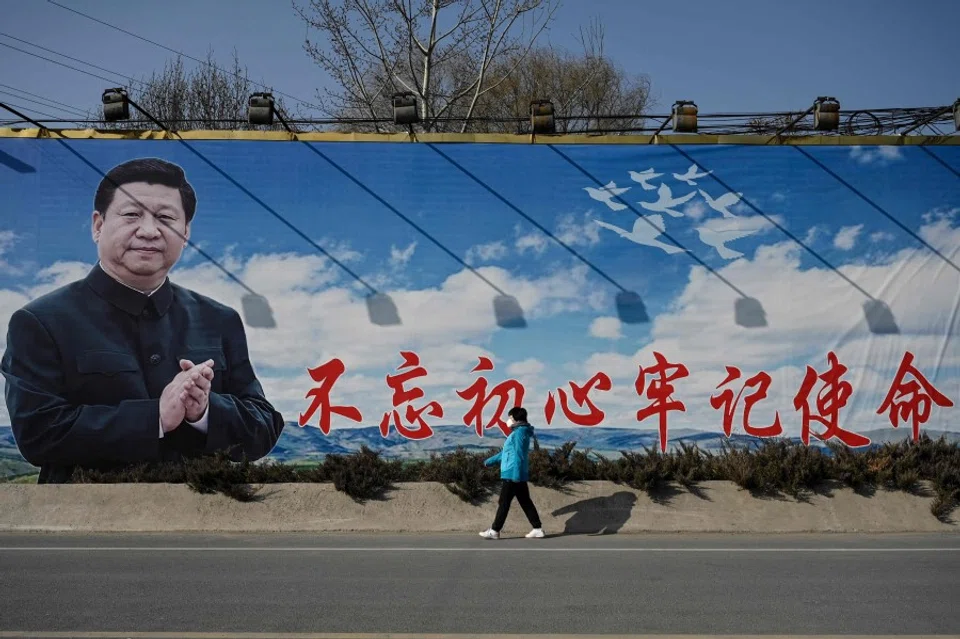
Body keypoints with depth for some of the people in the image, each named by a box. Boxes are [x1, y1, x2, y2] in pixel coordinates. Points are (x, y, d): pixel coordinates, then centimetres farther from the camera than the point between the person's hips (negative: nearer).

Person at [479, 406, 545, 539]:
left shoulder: (519, 432, -12)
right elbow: (506, 452, 27)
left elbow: (518, 455, -19)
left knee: (504, 503, -2)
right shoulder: (519, 432, 18)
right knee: (526, 502, 9)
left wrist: (516, 474, -24)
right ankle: (537, 529, 8)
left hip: (512, 474, -10)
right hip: (518, 475, 10)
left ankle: (494, 531, 4)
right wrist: (490, 461, 33)